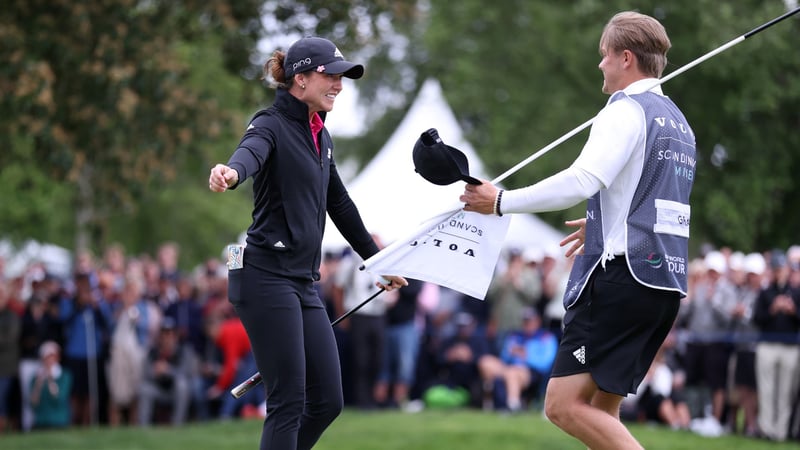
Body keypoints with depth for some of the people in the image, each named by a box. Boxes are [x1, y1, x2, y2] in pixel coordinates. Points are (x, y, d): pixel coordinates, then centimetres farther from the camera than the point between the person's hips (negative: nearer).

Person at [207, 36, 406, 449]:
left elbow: (339, 204, 28)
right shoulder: (272, 125, -9)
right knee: (289, 403, -10)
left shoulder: (320, 136, 16)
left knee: (327, 401, 6)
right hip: (266, 277, -8)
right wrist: (230, 174, -57)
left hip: (303, 283, 8)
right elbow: (251, 151, -34)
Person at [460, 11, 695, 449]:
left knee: (564, 405, -12)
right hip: (666, 282, 10)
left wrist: (501, 201, -18)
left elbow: (582, 180, -23)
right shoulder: (677, 121, 20)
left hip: (621, 274, -10)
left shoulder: (627, 110, -8)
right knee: (601, 411, 13)